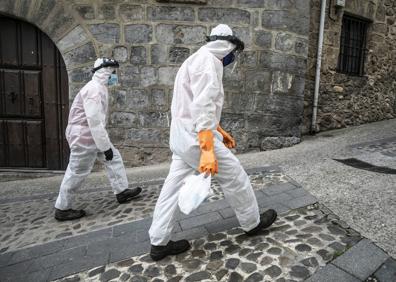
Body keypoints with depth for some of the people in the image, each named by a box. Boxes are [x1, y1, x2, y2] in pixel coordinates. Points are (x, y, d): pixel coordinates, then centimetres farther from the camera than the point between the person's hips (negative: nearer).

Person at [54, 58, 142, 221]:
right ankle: (62, 209, 17)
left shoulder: (100, 88, 11)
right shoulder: (94, 89, -21)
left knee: (114, 158, 12)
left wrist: (105, 144, 21)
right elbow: (94, 121, -27)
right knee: (77, 172, 1)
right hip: (84, 137, -10)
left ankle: (122, 192, 20)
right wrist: (105, 146, -25)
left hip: (92, 135, 10)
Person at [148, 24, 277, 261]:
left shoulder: (197, 60, 21)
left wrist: (220, 132, 26)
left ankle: (159, 243, 20)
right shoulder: (208, 60, -12)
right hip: (196, 137, -10)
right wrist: (207, 150, -28)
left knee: (174, 187, 11)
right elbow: (203, 107, -24)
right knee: (235, 177, 8)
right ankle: (252, 223, 29)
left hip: (182, 135, 10)